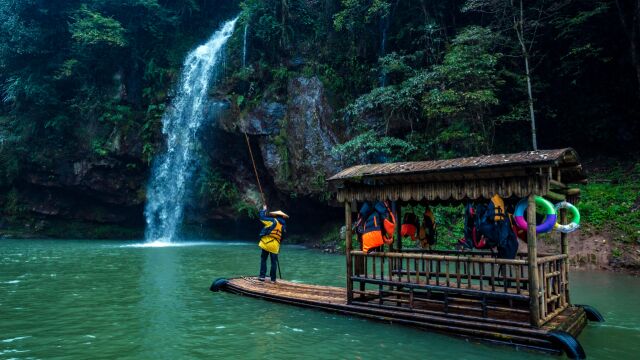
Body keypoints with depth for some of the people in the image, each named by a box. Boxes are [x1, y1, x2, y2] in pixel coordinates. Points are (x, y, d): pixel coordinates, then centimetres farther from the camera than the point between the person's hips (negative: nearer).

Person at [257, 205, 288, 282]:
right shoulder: (284, 226, 13)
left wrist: (264, 210, 14)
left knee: (263, 259, 9)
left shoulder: (274, 221, -3)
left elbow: (262, 217, -2)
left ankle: (262, 276, 5)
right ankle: (273, 278, 12)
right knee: (274, 262, 10)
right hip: (275, 245, 3)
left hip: (266, 243, -3)